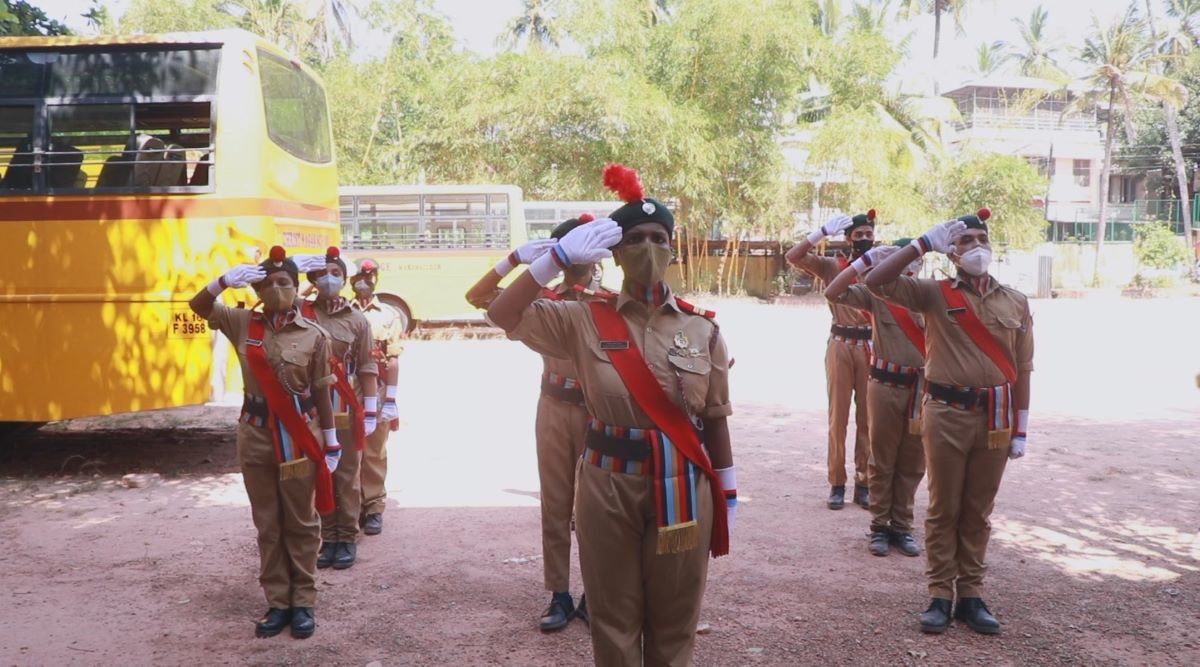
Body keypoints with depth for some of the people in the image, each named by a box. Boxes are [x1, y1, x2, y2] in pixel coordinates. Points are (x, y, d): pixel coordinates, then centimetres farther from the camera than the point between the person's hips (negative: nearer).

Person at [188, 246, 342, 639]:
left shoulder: (314, 336, -5)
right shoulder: (243, 324, 2)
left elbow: (321, 393, -2)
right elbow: (198, 307, 3)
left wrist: (331, 442, 0)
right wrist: (224, 281, -16)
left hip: (300, 437, -2)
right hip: (256, 436, 3)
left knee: (301, 523, 7)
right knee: (267, 524, 11)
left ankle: (303, 603, 18)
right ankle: (277, 603, 21)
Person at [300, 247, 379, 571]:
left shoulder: (357, 320, 1)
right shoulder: (301, 312, 3)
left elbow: (367, 369, 2)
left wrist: (370, 412, -2)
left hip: (347, 409, -1)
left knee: (346, 476, 5)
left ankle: (347, 539, 14)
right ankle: (328, 538, 18)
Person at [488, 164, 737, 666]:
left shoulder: (702, 328, 1)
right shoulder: (585, 321, -1)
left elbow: (715, 418, 5)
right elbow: (503, 314, -8)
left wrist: (727, 492, 6)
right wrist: (558, 257, -14)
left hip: (683, 488, 1)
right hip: (608, 486, 0)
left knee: (674, 621, 12)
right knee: (614, 620, 12)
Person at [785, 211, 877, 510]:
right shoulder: (833, 266, 4)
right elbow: (793, 257, -7)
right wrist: (823, 231, -11)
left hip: (871, 347, 1)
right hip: (840, 346, 0)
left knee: (868, 417, 5)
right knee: (838, 416, 4)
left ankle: (864, 482, 14)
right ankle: (837, 484, 11)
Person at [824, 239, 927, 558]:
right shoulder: (876, 293, -3)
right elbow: (832, 293, -16)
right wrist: (866, 260, -18)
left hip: (922, 387, 2)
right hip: (886, 386, -2)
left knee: (912, 462, 9)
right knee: (882, 461, 6)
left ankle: (902, 525, 21)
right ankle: (879, 526, 16)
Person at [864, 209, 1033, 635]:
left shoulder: (1016, 303, 7)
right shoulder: (934, 294, -1)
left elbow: (1022, 370, 9)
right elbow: (876, 282, -14)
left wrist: (1020, 429, 7)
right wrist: (925, 243, -13)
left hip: (996, 418, 3)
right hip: (947, 414, -2)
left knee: (978, 512, 11)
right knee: (944, 509, 6)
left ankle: (971, 594, 21)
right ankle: (941, 595, 15)